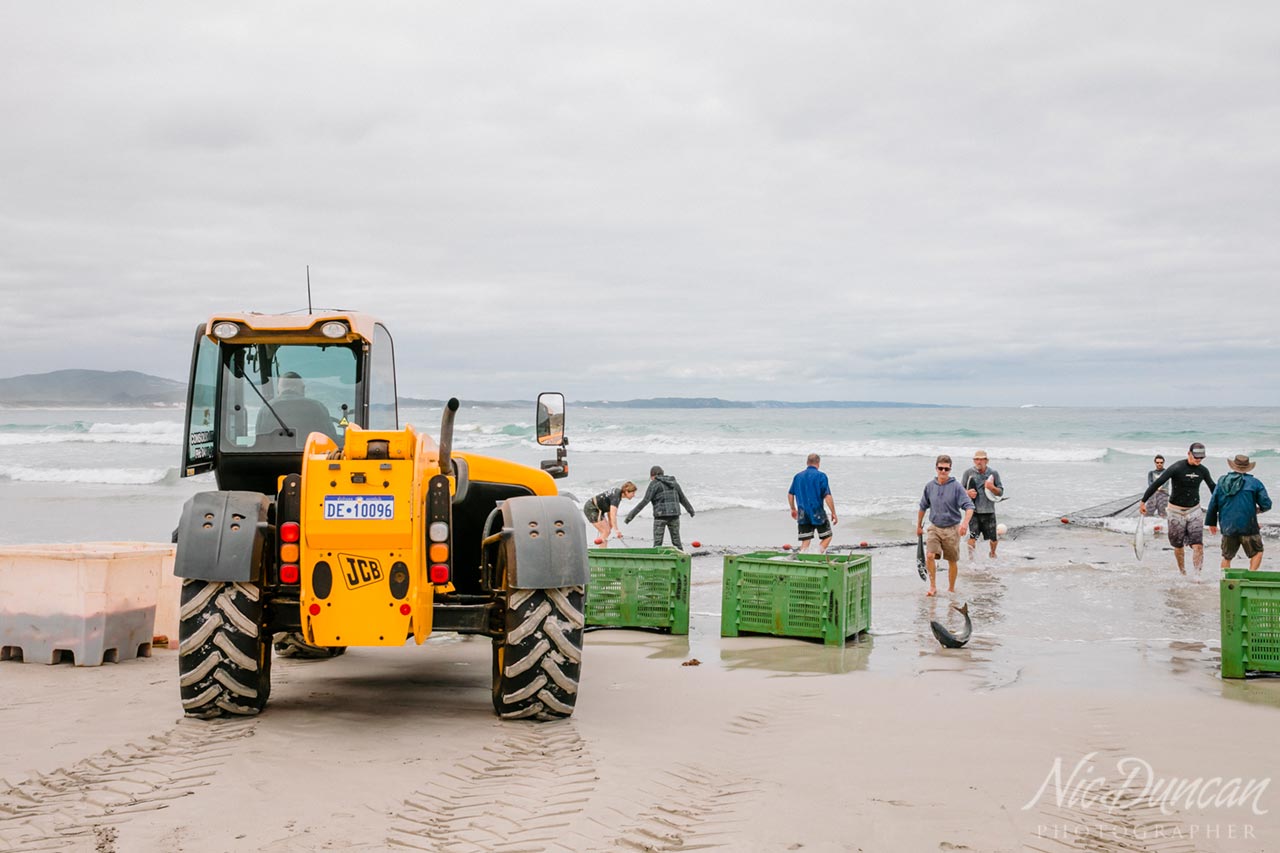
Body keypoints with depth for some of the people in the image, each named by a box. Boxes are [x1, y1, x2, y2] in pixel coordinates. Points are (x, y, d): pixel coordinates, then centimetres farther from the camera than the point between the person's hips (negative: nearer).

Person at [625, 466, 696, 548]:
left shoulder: (654, 484, -2)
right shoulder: (673, 482, 15)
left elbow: (645, 501, -11)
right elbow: (682, 499, 23)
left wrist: (632, 514, -11)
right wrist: (690, 509, 39)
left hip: (661, 515, -5)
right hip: (674, 514, 5)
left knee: (657, 543, -4)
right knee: (676, 541, 12)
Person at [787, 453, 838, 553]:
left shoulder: (798, 476, 9)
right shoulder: (821, 476, -7)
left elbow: (790, 494, 15)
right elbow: (827, 496, -13)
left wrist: (793, 509, 29)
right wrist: (833, 513, -7)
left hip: (802, 514, 4)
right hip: (818, 513, -4)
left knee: (805, 541, 9)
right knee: (827, 536, 12)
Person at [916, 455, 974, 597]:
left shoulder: (956, 486, -10)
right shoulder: (930, 486, 1)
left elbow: (969, 506, -16)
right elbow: (923, 507, 16)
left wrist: (965, 522, -34)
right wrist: (919, 526, 23)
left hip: (952, 529, -2)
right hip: (934, 527, 2)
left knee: (952, 561, 9)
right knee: (929, 556, -18)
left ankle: (951, 589, 26)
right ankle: (933, 586, -7)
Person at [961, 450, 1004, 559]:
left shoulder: (993, 473, 6)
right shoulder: (969, 473, 3)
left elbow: (1000, 492, 8)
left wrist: (992, 488, -13)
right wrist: (967, 492, -13)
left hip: (989, 511, 1)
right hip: (973, 510, -1)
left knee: (993, 538, 8)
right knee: (973, 536, -14)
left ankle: (993, 553, 37)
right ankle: (971, 557, -1)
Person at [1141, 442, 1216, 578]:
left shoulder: (1203, 470, 1)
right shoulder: (1177, 468, -15)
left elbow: (1213, 488, 20)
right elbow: (1157, 483, -17)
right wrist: (1143, 501, -20)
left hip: (1194, 510, 3)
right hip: (1176, 510, -3)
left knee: (1198, 544, -12)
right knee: (1178, 546, 5)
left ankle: (1197, 574, -8)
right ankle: (1182, 573, 23)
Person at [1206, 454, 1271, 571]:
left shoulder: (1222, 482, 6)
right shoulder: (1254, 483, -3)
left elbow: (1213, 504, 7)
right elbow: (1266, 504, -5)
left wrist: (1211, 522, 17)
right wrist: (1258, 509, 17)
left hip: (1228, 527, 3)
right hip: (1248, 527, -3)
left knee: (1227, 557, 14)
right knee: (1257, 552, 14)